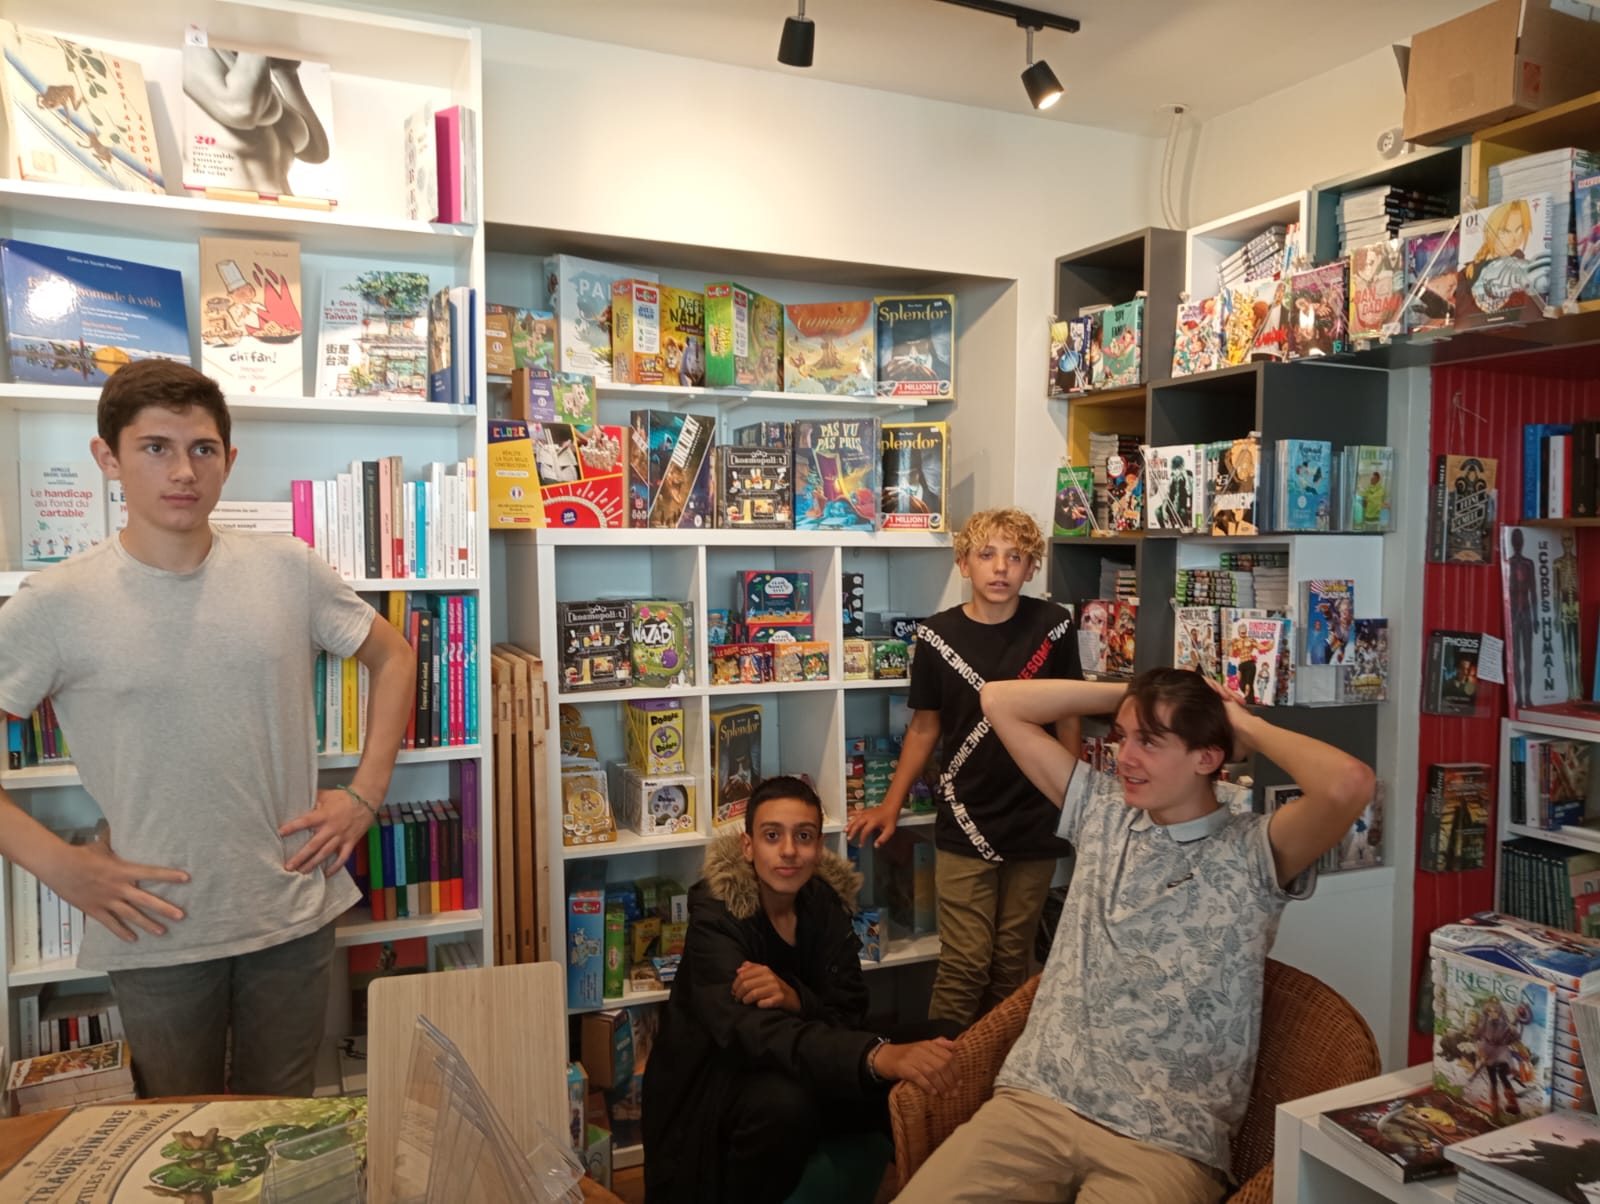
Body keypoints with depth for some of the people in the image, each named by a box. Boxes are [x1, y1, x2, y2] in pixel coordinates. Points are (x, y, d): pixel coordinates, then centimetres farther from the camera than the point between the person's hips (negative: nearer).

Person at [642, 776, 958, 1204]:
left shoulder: (826, 903, -5)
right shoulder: (715, 915, -23)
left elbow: (847, 1014, -12)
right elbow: (752, 1029, -39)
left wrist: (795, 999, -36)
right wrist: (878, 1055, -55)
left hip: (785, 1069, 5)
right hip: (711, 1080, -4)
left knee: (909, 1086, -18)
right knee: (785, 1101, -35)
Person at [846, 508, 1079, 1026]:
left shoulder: (1053, 626, -4)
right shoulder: (937, 636, -6)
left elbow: (1067, 717, 7)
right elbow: (925, 726, 5)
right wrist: (891, 804, 1)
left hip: (1035, 826, 1)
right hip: (964, 828, -1)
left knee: (1012, 963, 12)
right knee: (965, 964, 0)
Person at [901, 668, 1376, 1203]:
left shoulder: (1252, 852, -3)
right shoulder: (1102, 812, 10)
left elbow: (1348, 784, -23)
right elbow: (1000, 702, 12)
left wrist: (1248, 727, -6)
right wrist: (1131, 693, 7)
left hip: (1164, 1141, -3)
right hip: (1035, 1101, 3)